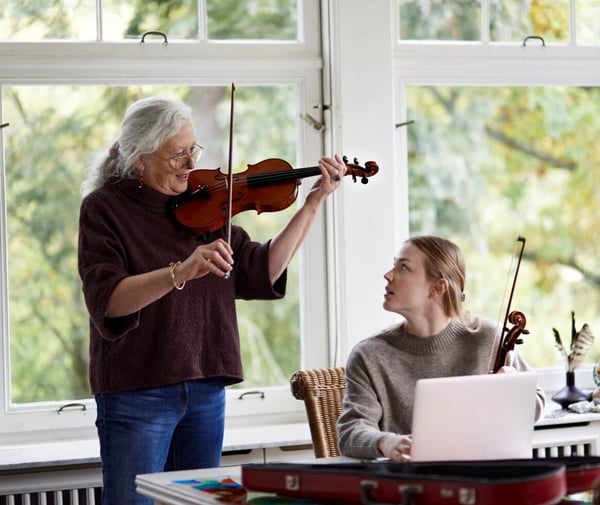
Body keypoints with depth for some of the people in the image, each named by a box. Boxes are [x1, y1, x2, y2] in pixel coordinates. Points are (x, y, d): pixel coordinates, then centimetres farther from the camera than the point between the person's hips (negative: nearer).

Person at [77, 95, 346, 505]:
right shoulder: (104, 208, -6)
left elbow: (260, 273, 4)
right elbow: (106, 299, -21)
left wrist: (313, 203, -1)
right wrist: (181, 272, -35)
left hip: (206, 390, 5)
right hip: (136, 392, -5)